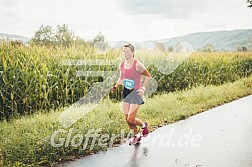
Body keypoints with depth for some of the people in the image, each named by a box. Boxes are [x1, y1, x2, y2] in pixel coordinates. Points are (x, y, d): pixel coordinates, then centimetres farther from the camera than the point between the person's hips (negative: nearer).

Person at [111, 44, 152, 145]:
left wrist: (143, 88, -16)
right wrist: (116, 86, 0)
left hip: (135, 92, -6)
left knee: (131, 120, -9)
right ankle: (136, 135, 35)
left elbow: (148, 76, -7)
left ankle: (144, 125, 24)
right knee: (127, 119, 10)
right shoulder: (122, 65, 1)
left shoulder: (137, 65, -17)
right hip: (126, 92, 6)